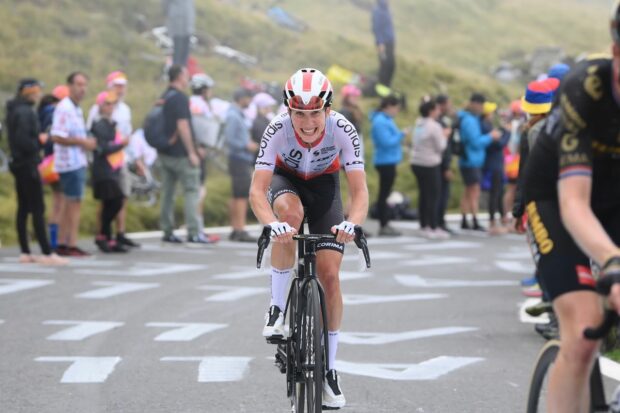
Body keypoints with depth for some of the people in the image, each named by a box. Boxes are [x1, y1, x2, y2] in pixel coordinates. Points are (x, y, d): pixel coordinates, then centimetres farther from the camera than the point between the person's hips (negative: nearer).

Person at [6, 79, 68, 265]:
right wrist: (39, 142, -10)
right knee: (38, 209, -8)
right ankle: (47, 253, -8)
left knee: (23, 208, 10)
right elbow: (23, 140, -25)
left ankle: (24, 253, 12)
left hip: (19, 164, 10)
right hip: (27, 164, -10)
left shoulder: (14, 110, 13)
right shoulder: (25, 112, -17)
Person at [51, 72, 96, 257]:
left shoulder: (76, 109, 16)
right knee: (75, 203, -7)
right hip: (70, 163, -10)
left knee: (69, 204, 13)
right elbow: (57, 137, -24)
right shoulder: (64, 109, -16)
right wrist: (82, 142, -20)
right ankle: (72, 245, -4)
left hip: (78, 161, 10)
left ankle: (62, 244, 18)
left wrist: (87, 142, 12)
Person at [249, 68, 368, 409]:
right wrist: (271, 224, -56)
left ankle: (329, 369, 3)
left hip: (323, 183, 1)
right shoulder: (278, 129, -33)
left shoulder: (342, 130, -32)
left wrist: (352, 223, -54)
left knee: (330, 275, -9)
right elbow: (257, 190, -37)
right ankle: (277, 307, -22)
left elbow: (360, 191, -33)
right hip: (285, 179, -1)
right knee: (290, 213, -38)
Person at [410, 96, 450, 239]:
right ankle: (433, 228, -3)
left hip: (416, 162, 8)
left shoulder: (418, 124, 8)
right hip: (430, 164, -8)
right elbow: (440, 147, -12)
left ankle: (424, 226, 17)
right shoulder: (434, 126, -15)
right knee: (433, 195, -3)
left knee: (423, 194, 12)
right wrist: (444, 136, 5)